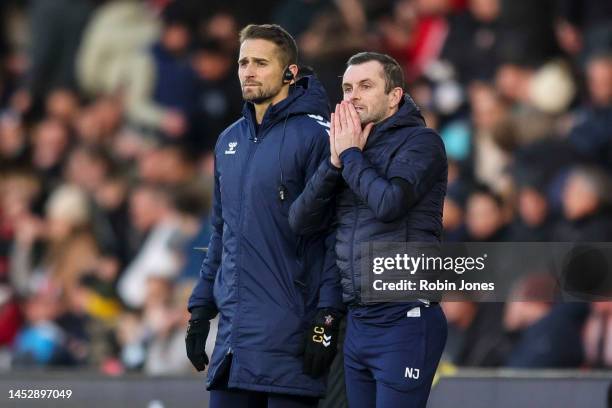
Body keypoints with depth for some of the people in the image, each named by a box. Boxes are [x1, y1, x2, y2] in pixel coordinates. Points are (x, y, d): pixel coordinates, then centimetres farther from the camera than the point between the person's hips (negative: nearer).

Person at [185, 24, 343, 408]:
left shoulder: (313, 135, -8)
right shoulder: (229, 141, 15)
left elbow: (334, 232, -12)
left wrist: (327, 318, -17)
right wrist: (201, 308, 17)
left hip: (289, 333, -7)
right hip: (233, 330, 7)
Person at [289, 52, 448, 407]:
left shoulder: (420, 142, -5)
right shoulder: (348, 144, 14)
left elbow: (390, 203, -23)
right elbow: (301, 222, 7)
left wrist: (350, 155, -8)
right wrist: (335, 162, -5)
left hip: (405, 322, -7)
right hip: (358, 323, 7)